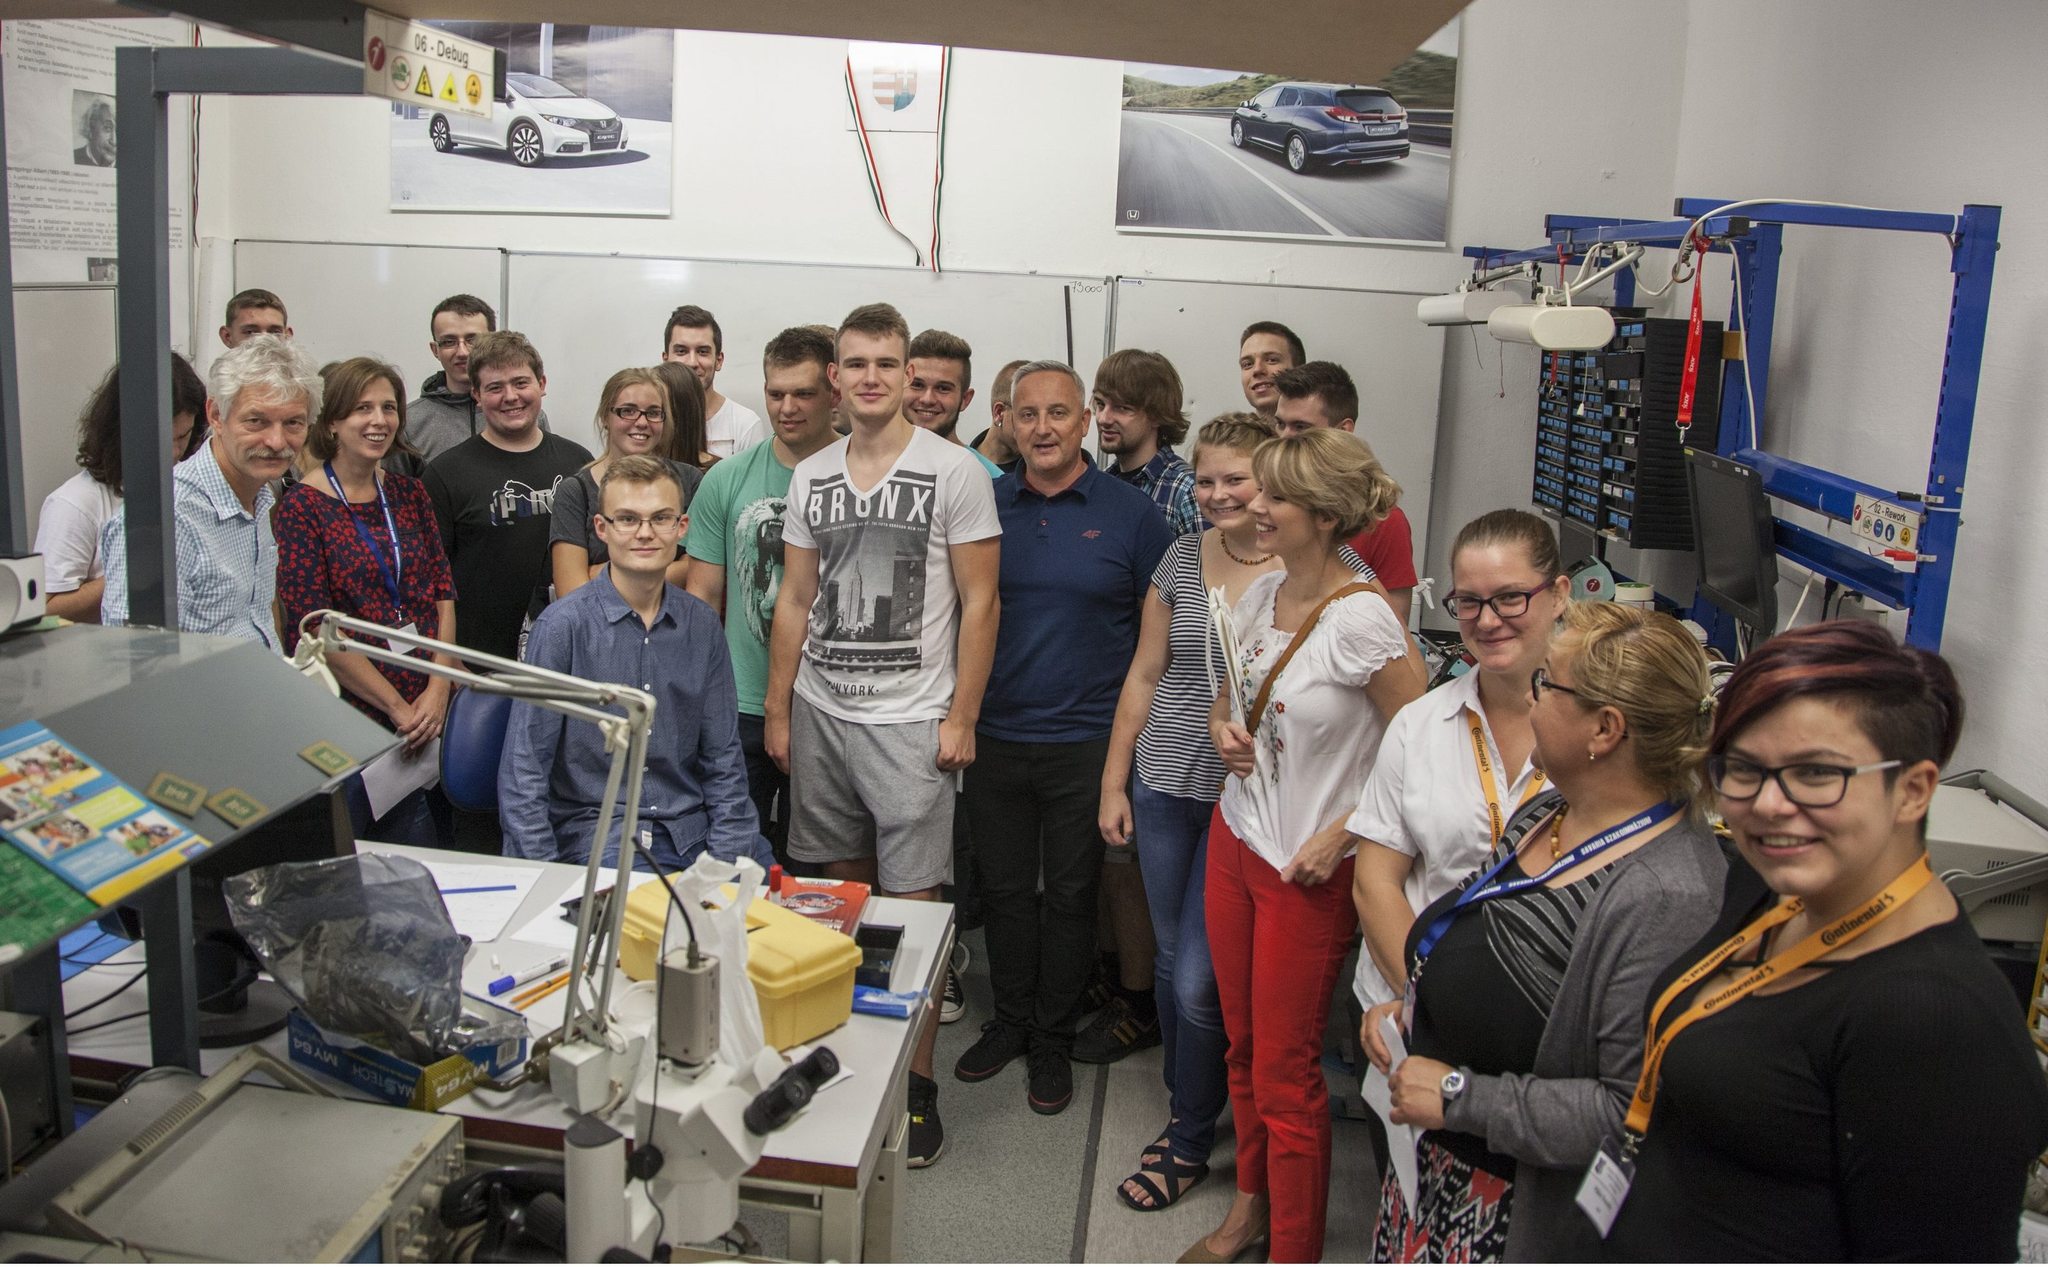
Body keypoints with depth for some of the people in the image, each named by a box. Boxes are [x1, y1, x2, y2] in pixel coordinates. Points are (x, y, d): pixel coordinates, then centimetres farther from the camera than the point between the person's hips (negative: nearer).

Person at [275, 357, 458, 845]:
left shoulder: (409, 493, 9)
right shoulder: (303, 505, -6)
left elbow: (443, 593, 7)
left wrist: (438, 690, -6)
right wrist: (397, 706, -13)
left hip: (425, 713, 5)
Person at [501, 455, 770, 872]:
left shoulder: (702, 625, 6)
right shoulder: (563, 625, -6)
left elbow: (723, 761, 10)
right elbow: (523, 771, -6)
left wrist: (729, 859, -2)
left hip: (693, 831, 4)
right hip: (596, 833, -4)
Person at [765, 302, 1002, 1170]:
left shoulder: (954, 473, -4)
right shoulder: (811, 477, 10)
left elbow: (979, 602, -4)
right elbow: (795, 601, 14)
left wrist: (961, 717, -9)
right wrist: (777, 709, 10)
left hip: (909, 719, -4)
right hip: (819, 712, 5)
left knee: (912, 901, -4)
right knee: (841, 888, 12)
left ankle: (917, 1082, 6)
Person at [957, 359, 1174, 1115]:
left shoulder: (1129, 513, -4)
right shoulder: (983, 506, 3)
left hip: (1087, 741, -2)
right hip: (995, 736, 3)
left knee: (1071, 896, 9)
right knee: (1003, 888, 13)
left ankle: (1053, 1041, 25)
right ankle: (1009, 1022, 32)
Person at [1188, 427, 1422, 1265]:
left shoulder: (1361, 619, -21)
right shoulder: (1261, 595, 2)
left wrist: (1341, 835, -16)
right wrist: (1221, 729, -3)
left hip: (1308, 869, -7)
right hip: (1235, 839, 7)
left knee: (1285, 1072, 4)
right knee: (1242, 1046, 19)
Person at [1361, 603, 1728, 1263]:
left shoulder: (1664, 899, -28)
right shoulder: (1546, 813, 3)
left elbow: (1637, 1112, -31)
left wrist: (1461, 1098, -24)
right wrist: (1408, 1004, 3)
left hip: (1520, 1210, -8)